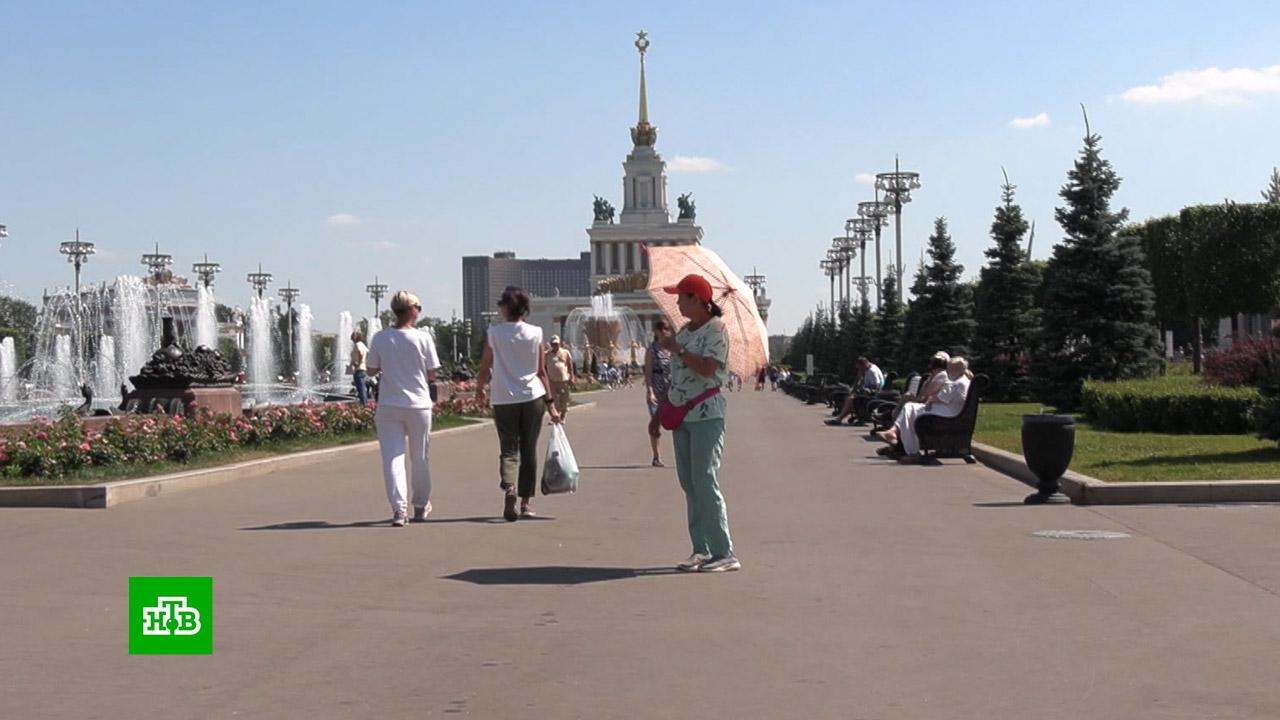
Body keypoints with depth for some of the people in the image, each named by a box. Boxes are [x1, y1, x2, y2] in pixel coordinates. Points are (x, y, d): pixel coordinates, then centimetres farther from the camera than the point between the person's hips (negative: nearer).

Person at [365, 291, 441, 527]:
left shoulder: (380, 338, -4)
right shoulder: (423, 338, -9)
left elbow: (371, 370, 3)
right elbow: (432, 375, -5)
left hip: (388, 406, 0)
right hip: (418, 404, 0)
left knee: (392, 457, -1)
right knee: (419, 458, 14)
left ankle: (399, 507, -15)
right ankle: (421, 506, 28)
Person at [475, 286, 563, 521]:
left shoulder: (494, 332, -5)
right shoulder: (535, 333, -1)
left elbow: (485, 367, 2)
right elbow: (541, 372, 1)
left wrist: (479, 388, 21)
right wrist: (550, 403, 7)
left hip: (503, 398, -1)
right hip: (532, 397, 1)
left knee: (508, 449, 4)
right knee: (529, 450, 12)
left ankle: (509, 487, -24)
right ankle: (525, 502, 17)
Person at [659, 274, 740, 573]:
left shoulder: (715, 330, -9)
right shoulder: (685, 331, 16)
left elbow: (707, 369, -22)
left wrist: (677, 349, -14)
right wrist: (666, 402, 16)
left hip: (706, 415, -9)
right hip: (682, 414, 9)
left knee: (705, 482, -12)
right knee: (689, 484, 8)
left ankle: (724, 553, -9)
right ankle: (701, 550, 13)